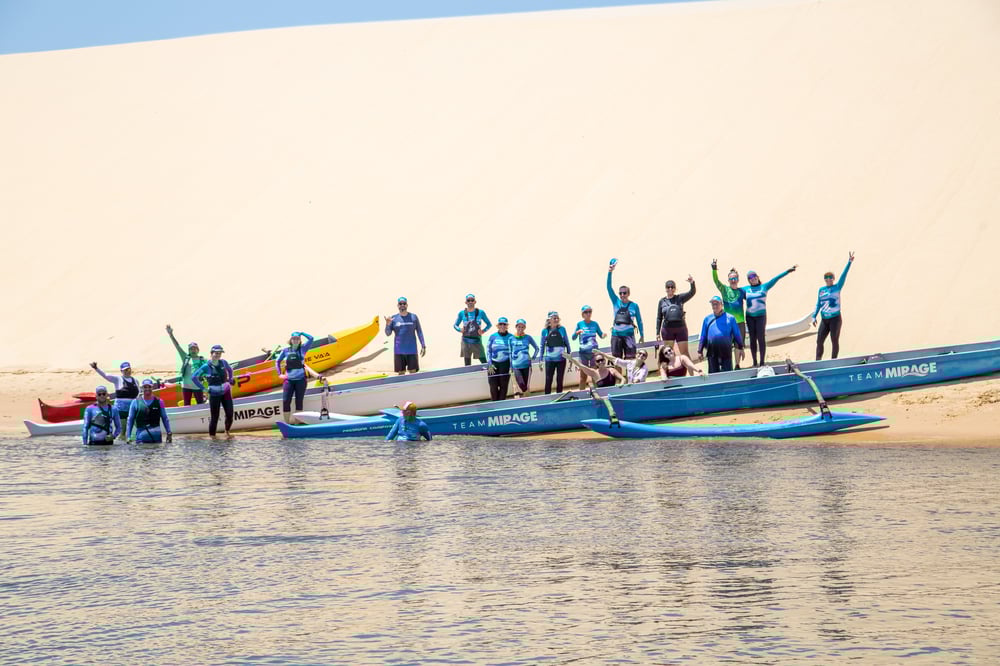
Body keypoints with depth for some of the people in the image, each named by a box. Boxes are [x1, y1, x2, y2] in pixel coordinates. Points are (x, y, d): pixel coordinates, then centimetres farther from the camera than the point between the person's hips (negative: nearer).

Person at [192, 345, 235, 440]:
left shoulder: (223, 363, -1)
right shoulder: (206, 367, -11)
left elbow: (230, 370, 21)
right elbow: (195, 377, -3)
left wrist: (230, 381, 14)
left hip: (226, 392, 3)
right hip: (214, 395, -3)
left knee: (230, 414, -2)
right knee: (214, 417, -1)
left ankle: (227, 431, 22)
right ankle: (212, 435, 17)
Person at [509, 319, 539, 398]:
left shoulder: (528, 338, 6)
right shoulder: (511, 339, 7)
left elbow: (537, 348, 18)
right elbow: (510, 353, 12)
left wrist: (533, 357, 6)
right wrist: (511, 367, 9)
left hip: (527, 365, 1)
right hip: (516, 366, -1)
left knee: (527, 387, -1)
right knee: (521, 386, -16)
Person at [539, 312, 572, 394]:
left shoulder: (562, 329, 0)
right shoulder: (545, 331, 0)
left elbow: (567, 343, 5)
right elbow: (542, 346, 4)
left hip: (561, 359, 1)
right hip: (550, 359, -1)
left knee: (559, 380, 6)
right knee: (548, 381, -3)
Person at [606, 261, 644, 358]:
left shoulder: (634, 305, 3)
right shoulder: (616, 302, 7)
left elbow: (639, 321, 9)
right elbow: (609, 287, -2)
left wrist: (642, 335, 8)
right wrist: (610, 273, -14)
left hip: (629, 334, -2)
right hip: (616, 334, 2)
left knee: (630, 359, -5)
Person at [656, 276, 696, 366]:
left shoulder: (680, 298, 3)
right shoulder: (662, 301, 7)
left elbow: (692, 292, -11)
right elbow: (659, 318, 10)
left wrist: (692, 283, -31)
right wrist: (658, 332, 6)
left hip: (681, 328, -1)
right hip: (667, 329, 1)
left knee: (685, 353, 0)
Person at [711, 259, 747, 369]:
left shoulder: (742, 291, 8)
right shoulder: (724, 289, 3)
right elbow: (716, 281, -11)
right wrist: (714, 269, -26)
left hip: (740, 322, 2)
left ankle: (737, 364, 18)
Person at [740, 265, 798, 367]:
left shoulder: (764, 286, 4)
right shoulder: (745, 289, 10)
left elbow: (775, 279, 0)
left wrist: (788, 271, -4)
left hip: (761, 315, -2)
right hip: (750, 317, 2)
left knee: (761, 338, -6)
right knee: (752, 339, 4)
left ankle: (762, 362, -3)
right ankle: (754, 363, 8)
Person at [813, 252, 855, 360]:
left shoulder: (837, 287, -1)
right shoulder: (821, 289, 11)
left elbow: (843, 276, -12)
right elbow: (818, 304, 17)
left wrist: (849, 262, -23)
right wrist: (814, 316, 10)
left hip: (835, 318, -4)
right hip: (824, 320, 4)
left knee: (835, 340, -7)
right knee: (819, 341, 1)